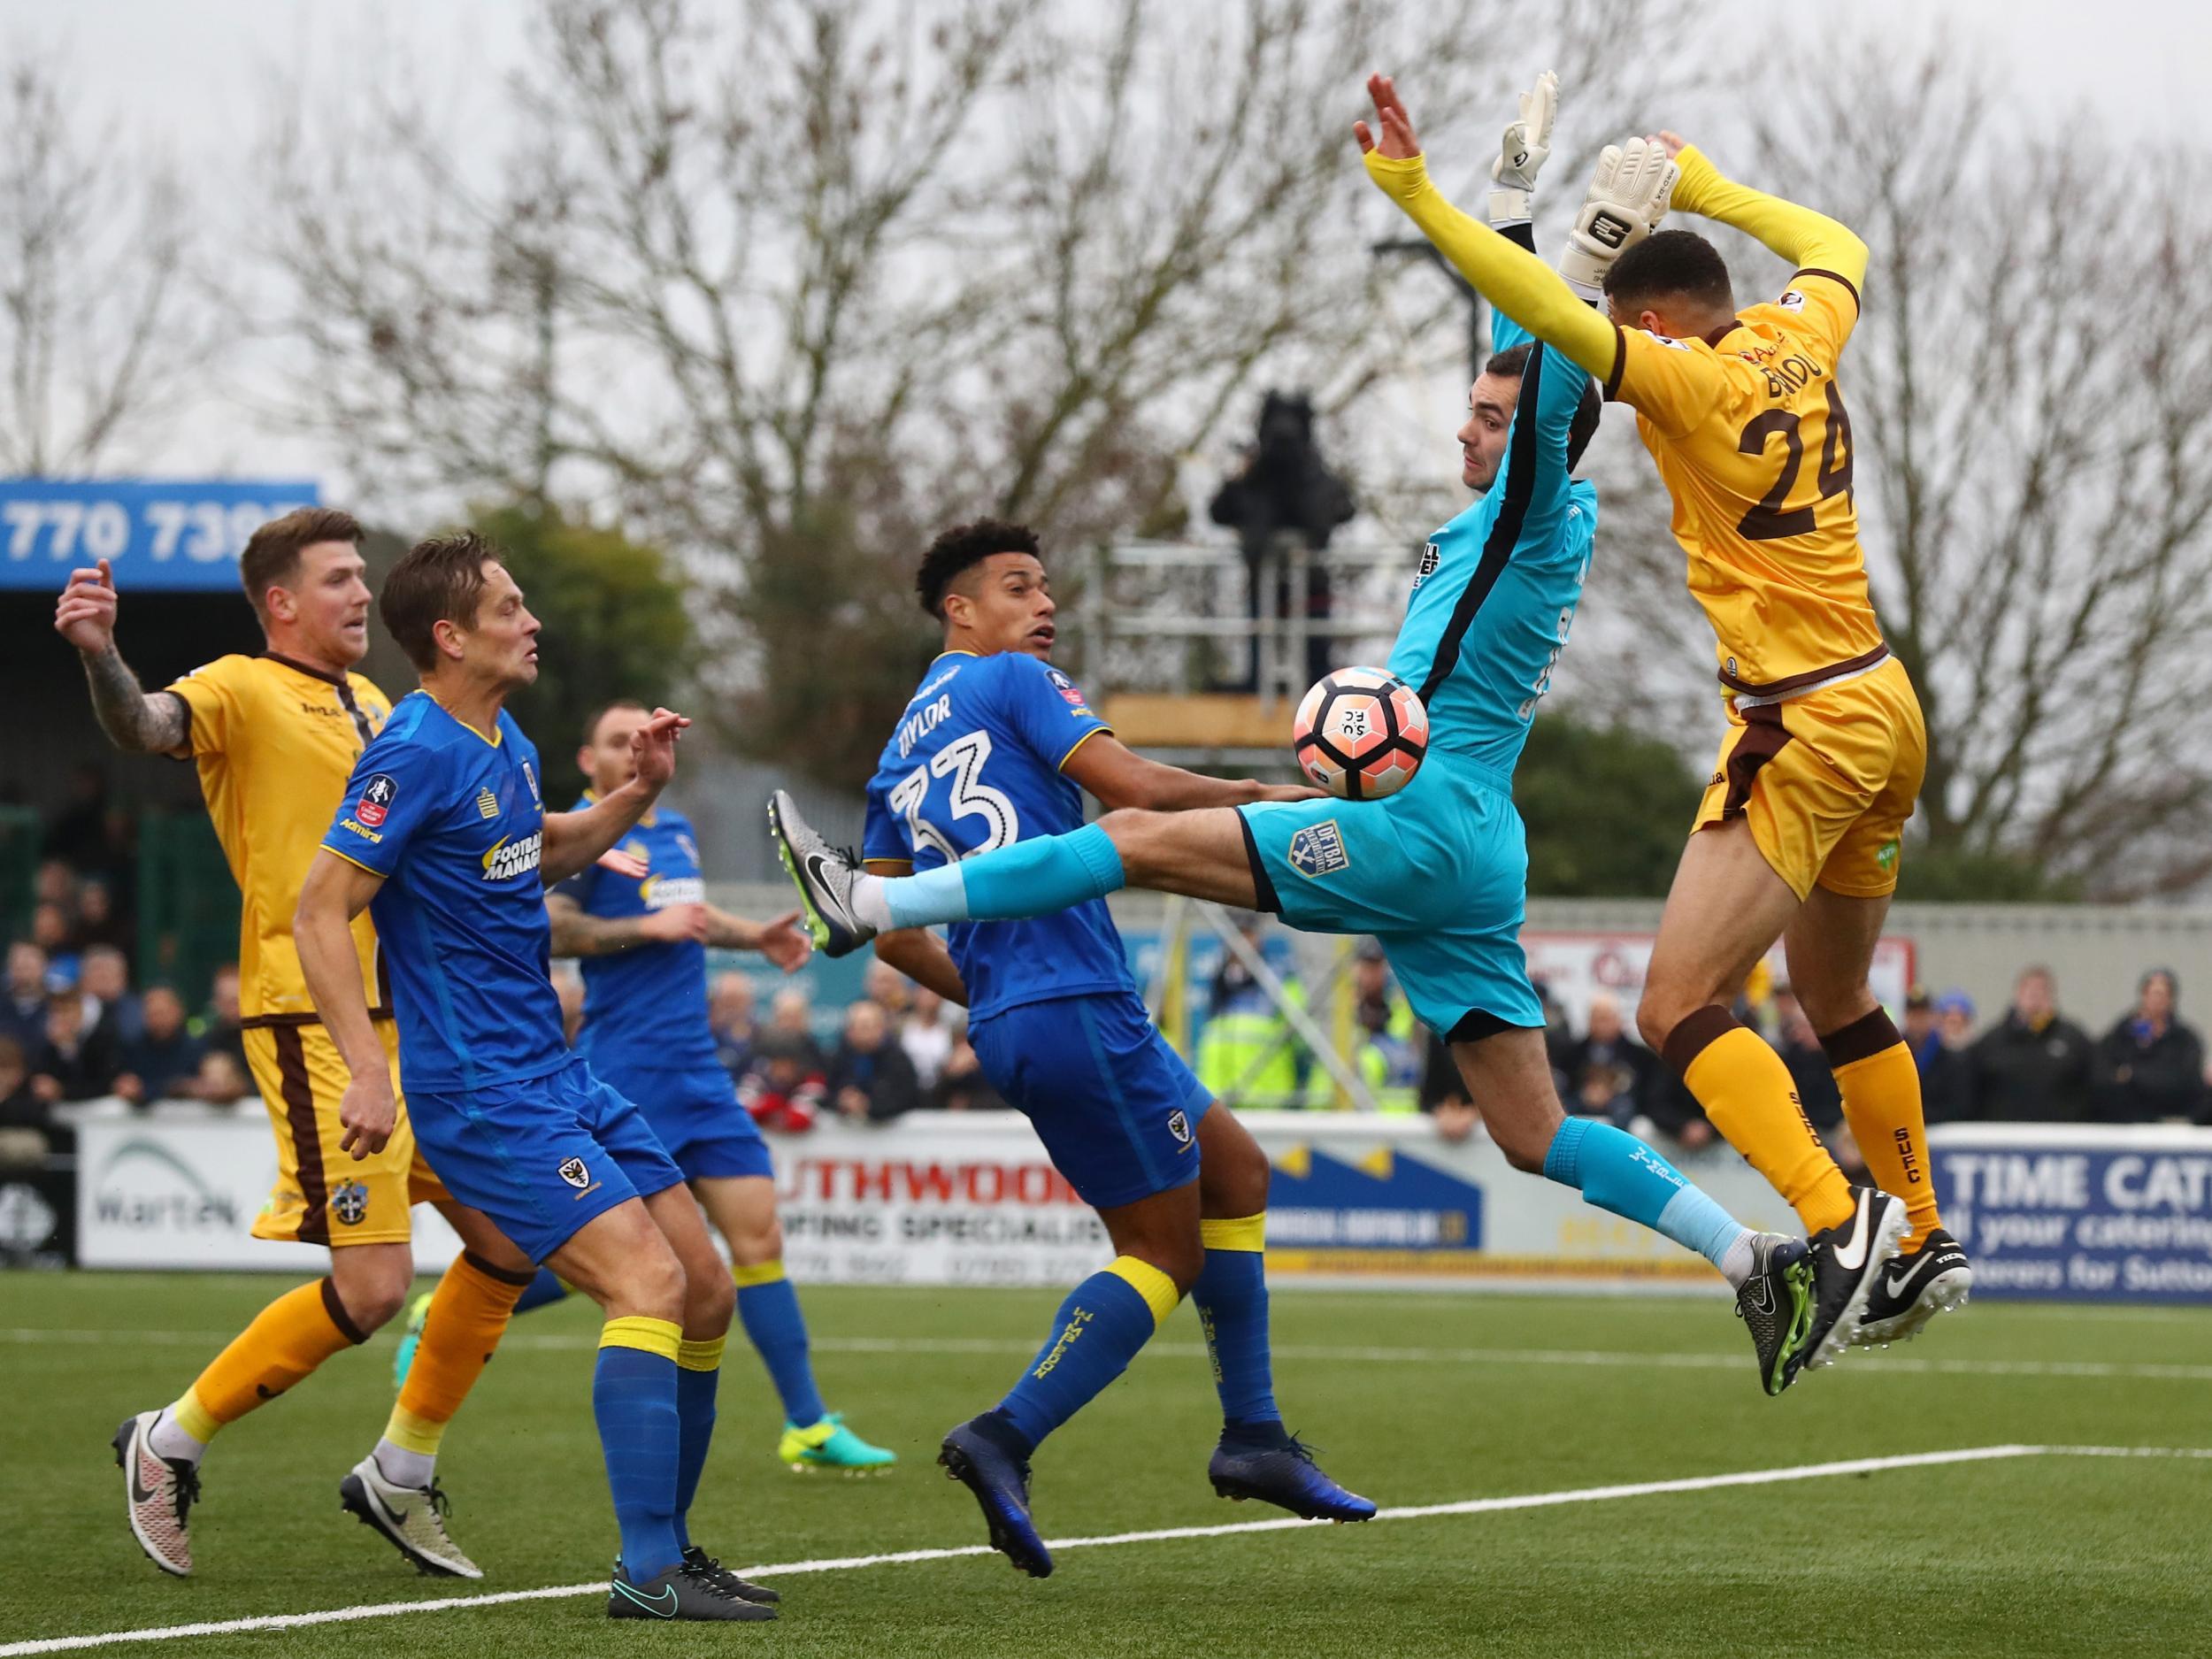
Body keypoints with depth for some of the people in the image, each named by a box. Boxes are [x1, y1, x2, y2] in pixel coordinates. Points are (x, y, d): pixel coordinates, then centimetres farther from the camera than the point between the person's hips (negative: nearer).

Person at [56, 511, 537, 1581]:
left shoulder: (371, 704, 17)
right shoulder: (244, 691, -7)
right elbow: (146, 727, -29)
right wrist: (98, 655, -51)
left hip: (406, 1014, 8)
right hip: (312, 1021, -8)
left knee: (511, 1243, 8)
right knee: (373, 1285, -13)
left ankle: (400, 1474, 23)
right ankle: (169, 1444, 5)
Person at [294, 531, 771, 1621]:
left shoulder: (506, 746, 13)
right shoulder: (416, 753, -15)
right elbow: (320, 911, -17)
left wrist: (638, 793, 16)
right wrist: (368, 1073, -23)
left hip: (557, 1073, 10)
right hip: (480, 1092, -10)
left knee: (706, 1288, 8)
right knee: (649, 1283, -20)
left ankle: (667, 1547, 19)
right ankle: (647, 1572, -22)